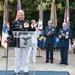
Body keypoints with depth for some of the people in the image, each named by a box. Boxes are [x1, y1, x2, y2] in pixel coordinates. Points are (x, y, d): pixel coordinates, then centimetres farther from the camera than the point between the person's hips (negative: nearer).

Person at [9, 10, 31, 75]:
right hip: (17, 42, -1)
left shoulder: (27, 22, 7)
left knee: (25, 57, 7)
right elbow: (10, 32, 5)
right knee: (17, 57, 6)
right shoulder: (14, 23, 4)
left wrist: (28, 28, -10)